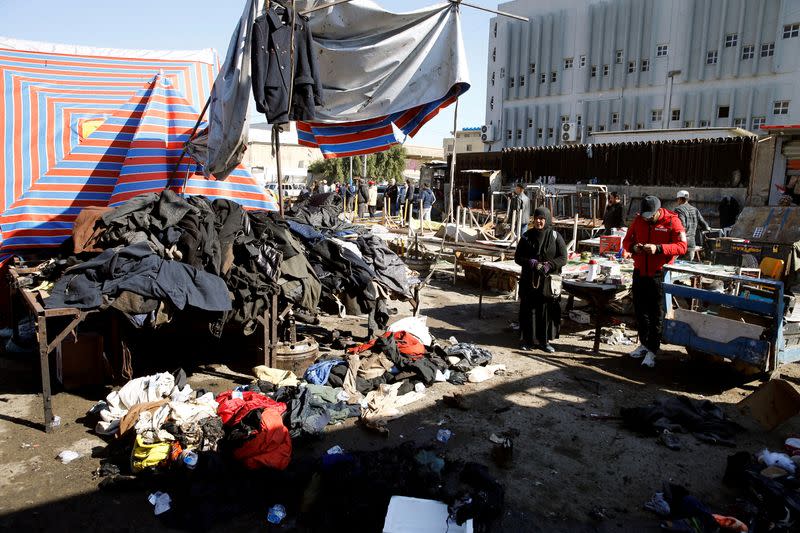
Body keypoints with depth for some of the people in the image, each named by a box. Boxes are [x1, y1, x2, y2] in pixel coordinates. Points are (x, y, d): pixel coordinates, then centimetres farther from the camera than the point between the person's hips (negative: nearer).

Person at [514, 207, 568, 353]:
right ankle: (527, 339, 15)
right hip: (529, 280, 1)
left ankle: (544, 340, 15)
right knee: (528, 308, 3)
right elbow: (517, 257, 4)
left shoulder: (555, 237, -1)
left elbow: (563, 258, -3)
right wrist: (530, 262, -16)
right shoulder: (527, 236, 3)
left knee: (546, 308, 2)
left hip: (549, 280, -1)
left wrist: (549, 265, -21)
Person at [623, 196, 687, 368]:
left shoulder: (672, 221, -9)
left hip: (659, 275, -5)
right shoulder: (638, 220, 4)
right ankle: (643, 343, 30)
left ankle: (652, 350, 9)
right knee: (640, 310, 14)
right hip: (640, 273, 5)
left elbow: (682, 246, -14)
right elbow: (627, 240, 11)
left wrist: (658, 248, -27)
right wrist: (633, 247, -12)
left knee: (657, 313, 1)